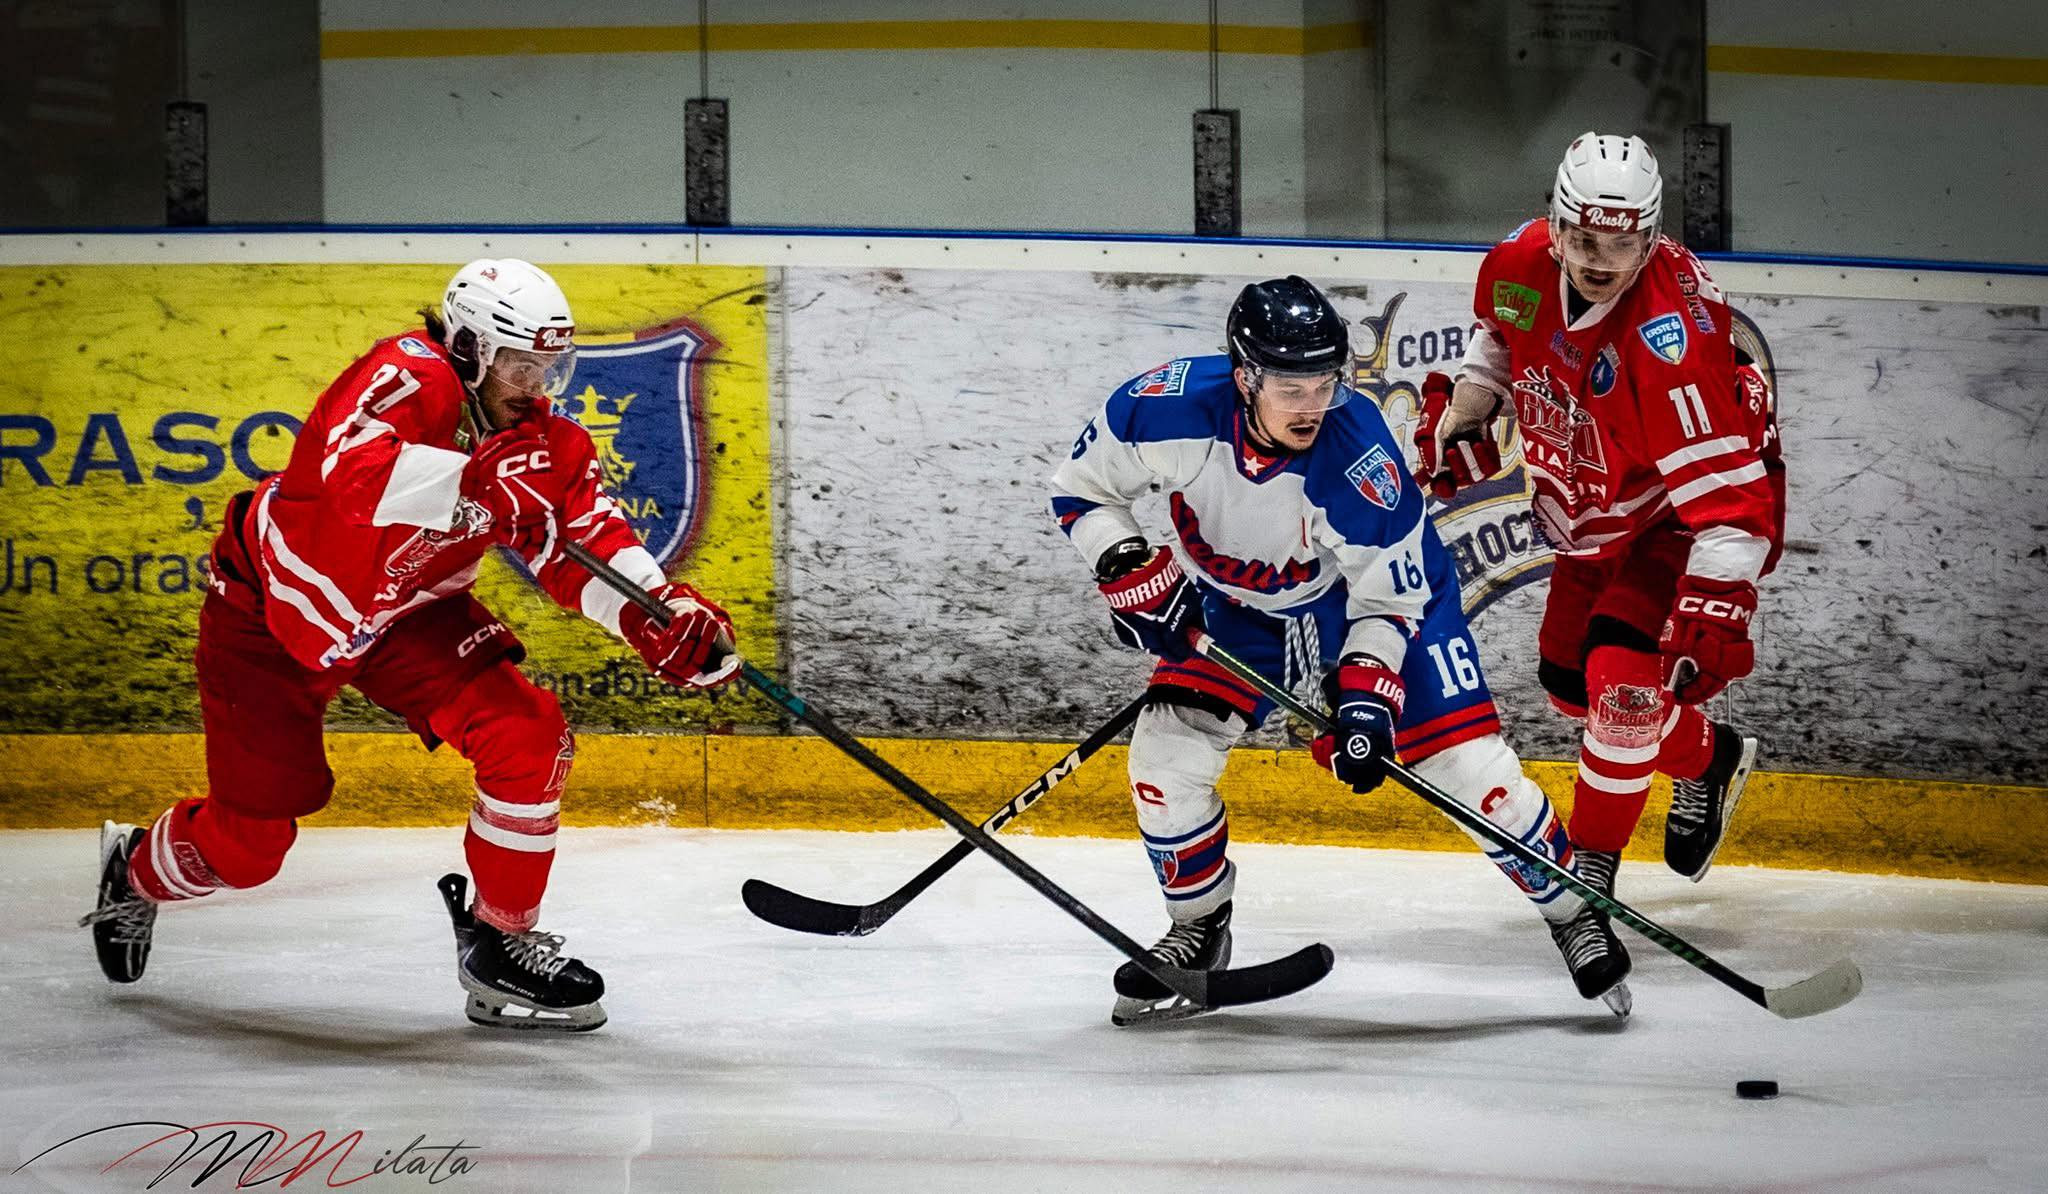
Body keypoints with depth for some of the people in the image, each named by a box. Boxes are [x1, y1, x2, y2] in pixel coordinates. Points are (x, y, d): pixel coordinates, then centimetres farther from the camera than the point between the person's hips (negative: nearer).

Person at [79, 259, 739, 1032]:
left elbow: (588, 542, -12)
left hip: (408, 614, 5)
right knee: (248, 840, 4)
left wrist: (664, 616, -29)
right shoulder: (408, 378, -31)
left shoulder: (541, 439, -11)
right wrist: (476, 484, -56)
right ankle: (137, 870, 39)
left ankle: (499, 941, -2)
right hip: (273, 609, -5)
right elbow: (350, 478, -48)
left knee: (529, 736, -18)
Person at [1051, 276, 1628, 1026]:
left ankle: (1576, 915, 10)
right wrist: (1132, 572, -24)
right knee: (1166, 752, -12)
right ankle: (1198, 929, 12)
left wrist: (1364, 689, -34)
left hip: (1375, 590, -3)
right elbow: (1081, 486, -12)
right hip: (1239, 606, 3)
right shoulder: (1172, 408, -31)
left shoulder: (1359, 458, -36)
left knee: (1469, 765, -11)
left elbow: (1392, 597, -22)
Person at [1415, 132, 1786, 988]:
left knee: (1623, 679, -21)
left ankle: (1591, 873, -3)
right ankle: (1706, 760, 42)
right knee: (1567, 676, 16)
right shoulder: (1520, 266, -16)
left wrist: (1716, 606, -47)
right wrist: (1459, 412, -1)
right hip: (1592, 512, 8)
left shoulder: (1671, 329, -37)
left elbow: (1725, 485, -40)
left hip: (1686, 515, -8)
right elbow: (1498, 339, 12)